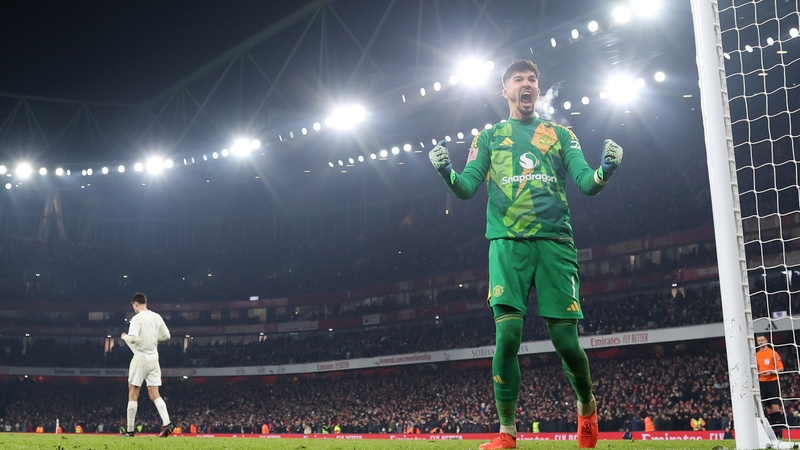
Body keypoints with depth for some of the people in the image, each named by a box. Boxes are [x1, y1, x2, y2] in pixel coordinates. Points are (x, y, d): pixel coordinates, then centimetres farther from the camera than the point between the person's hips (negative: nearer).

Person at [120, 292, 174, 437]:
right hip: (154, 358, 6)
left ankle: (130, 430, 7)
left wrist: (125, 337, -1)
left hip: (140, 357, -5)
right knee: (154, 394, 6)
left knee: (133, 394, 4)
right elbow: (166, 335, 11)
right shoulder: (157, 317, 8)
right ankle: (167, 423, -11)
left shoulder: (137, 318, -11)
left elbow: (133, 338, -22)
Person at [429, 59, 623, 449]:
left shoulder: (560, 135, 18)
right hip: (508, 244, 0)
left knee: (565, 339, -3)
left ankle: (587, 404, 27)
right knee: (507, 336, -13)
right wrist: (446, 171, -13)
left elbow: (587, 183, 8)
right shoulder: (490, 136, 18)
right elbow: (467, 187, 9)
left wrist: (605, 169, -14)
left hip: (555, 242, 1)